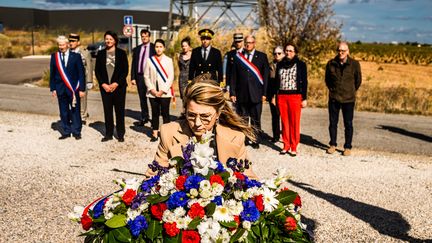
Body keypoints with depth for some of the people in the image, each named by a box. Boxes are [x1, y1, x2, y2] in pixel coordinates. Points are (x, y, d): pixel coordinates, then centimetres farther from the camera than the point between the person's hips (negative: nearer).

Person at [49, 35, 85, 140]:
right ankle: (66, 132, 17)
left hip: (74, 88, -2)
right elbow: (52, 74, 10)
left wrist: (82, 89, -6)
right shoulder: (54, 56, 7)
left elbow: (81, 73, -1)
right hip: (60, 89, 3)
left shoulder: (76, 56, -1)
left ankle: (77, 132, 13)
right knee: (63, 112, 8)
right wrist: (53, 88, 5)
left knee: (75, 111, 3)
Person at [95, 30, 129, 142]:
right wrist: (103, 84, -5)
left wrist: (116, 83, -10)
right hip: (105, 87, 2)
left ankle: (120, 134, 10)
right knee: (107, 111, 6)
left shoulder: (121, 53, 1)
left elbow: (125, 70, -2)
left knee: (120, 111, 1)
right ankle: (108, 134, 15)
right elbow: (97, 71, 8)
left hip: (119, 86, -2)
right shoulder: (100, 54, 8)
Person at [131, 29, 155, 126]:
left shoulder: (154, 48, 0)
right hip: (139, 76, 4)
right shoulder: (137, 49, 11)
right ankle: (144, 117, 20)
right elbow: (133, 64, 11)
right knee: (142, 98, 10)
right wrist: (133, 77, 3)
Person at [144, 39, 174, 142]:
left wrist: (163, 91, -9)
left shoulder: (168, 60, -1)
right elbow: (146, 76, 5)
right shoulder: (149, 60, 5)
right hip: (153, 93, 2)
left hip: (165, 93, -2)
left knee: (165, 113, 0)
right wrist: (151, 89, -5)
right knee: (155, 113, 7)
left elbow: (171, 77, -4)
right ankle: (155, 133, 13)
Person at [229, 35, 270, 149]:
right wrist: (232, 92, 1)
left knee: (256, 119, 5)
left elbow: (265, 75, 3)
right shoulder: (238, 56, 9)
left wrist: (264, 93, -3)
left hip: (256, 94, -1)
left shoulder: (262, 56, 6)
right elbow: (234, 76, 7)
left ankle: (255, 141, 17)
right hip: (241, 94, 1)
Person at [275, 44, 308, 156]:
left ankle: (294, 147, 5)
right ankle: (286, 146, 13)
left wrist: (304, 98, -3)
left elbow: (304, 82, 2)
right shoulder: (280, 64, 13)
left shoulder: (300, 64, 3)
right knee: (285, 122, 4)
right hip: (281, 96, 3)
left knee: (294, 122, -3)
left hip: (295, 96, -3)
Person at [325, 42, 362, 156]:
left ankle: (348, 147, 12)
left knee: (348, 124, 3)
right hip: (333, 98, 2)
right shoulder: (331, 64, -1)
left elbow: (358, 81, 7)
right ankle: (333, 144, 22)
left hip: (348, 99, -2)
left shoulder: (354, 64, -6)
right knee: (333, 123, 9)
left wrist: (351, 91, 11)